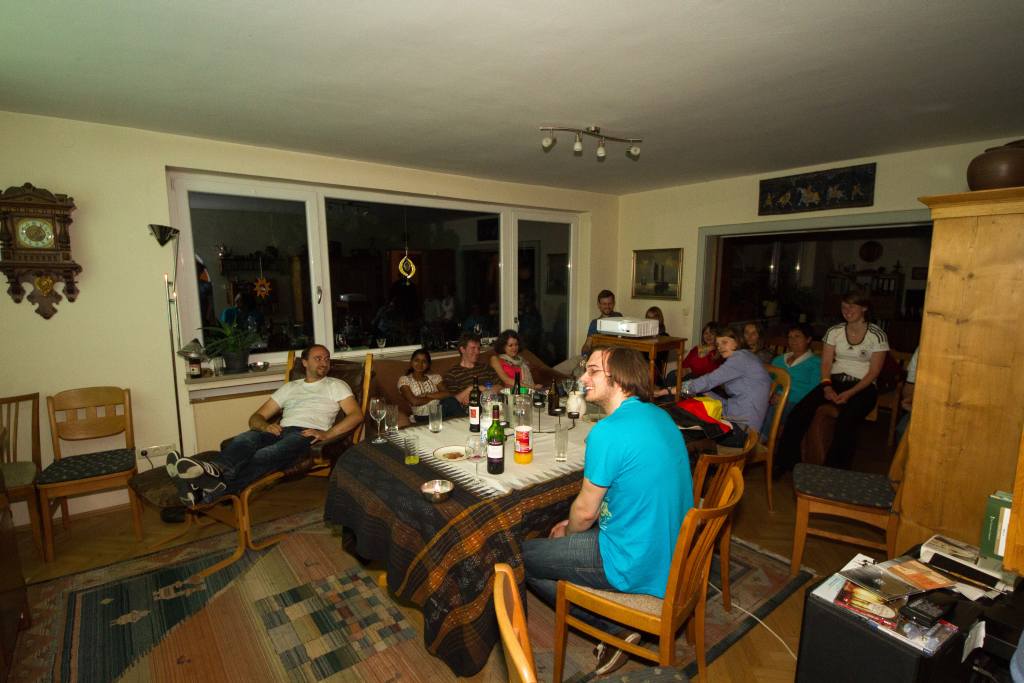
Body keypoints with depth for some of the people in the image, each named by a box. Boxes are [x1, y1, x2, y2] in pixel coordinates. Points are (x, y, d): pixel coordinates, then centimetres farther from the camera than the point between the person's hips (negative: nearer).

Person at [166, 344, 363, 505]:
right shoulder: (289, 387, 28)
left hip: (307, 434, -4)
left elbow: (356, 415, 2)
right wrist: (265, 426, -2)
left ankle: (208, 494, -58)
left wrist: (328, 434, -13)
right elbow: (256, 417, 24)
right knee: (243, 440, -30)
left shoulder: (336, 385, 17)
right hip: (280, 431, 5)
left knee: (267, 455, -36)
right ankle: (214, 472, -59)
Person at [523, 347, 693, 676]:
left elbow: (585, 511, -15)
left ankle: (616, 627, 7)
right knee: (565, 534, 24)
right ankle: (619, 626, 18)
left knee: (522, 556, 5)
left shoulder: (608, 432, -26)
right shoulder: (658, 415, 2)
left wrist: (568, 531, 8)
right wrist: (572, 525, 13)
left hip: (640, 568, -9)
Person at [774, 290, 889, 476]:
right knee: (801, 410, -24)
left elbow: (874, 371, -5)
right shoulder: (834, 331, 8)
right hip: (835, 381, 3)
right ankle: (785, 461, -17)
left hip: (862, 386, -3)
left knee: (846, 422, -32)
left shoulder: (877, 335, -1)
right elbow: (826, 363, 5)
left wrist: (850, 393, -17)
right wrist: (827, 386, -13)